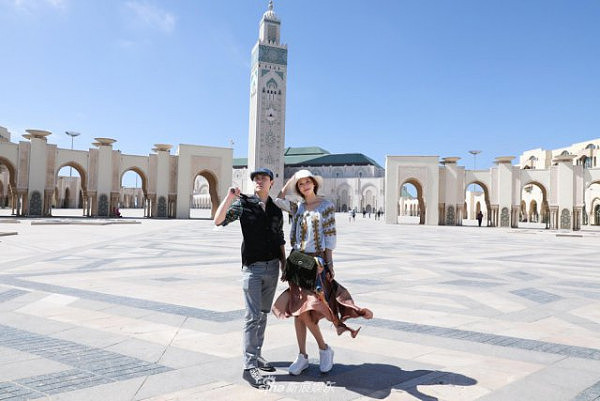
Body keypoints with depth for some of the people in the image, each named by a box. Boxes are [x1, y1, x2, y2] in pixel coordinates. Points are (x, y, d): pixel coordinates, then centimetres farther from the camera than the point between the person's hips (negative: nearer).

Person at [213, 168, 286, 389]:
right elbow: (218, 221, -11)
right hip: (252, 267, -4)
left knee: (263, 314, 13)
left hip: (272, 267, 5)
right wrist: (229, 197, -22)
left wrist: (284, 266, 12)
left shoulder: (276, 210, 9)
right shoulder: (243, 203, -2)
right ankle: (249, 367, 0)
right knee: (253, 317, -6)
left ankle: (256, 355, 26)